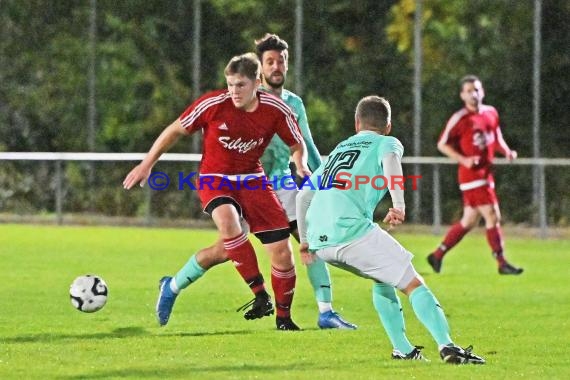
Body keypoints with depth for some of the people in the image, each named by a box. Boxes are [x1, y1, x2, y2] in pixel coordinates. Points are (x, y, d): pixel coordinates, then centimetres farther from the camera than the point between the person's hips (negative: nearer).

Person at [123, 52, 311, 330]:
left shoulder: (276, 110, -11)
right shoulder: (213, 104, -17)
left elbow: (297, 145, 5)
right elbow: (176, 130, -3)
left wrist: (301, 165, -17)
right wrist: (146, 164, 0)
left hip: (252, 180, 3)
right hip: (215, 180, -3)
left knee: (282, 251, -7)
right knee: (228, 222, -36)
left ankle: (283, 316, 14)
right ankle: (260, 295, -27)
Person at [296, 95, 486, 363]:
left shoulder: (339, 149, 33)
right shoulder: (386, 143, 16)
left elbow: (304, 195, 31)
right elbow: (390, 160, -11)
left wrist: (305, 239, 40)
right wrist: (399, 204, -25)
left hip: (320, 241, 6)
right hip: (352, 229, -6)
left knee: (383, 279, 27)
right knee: (413, 284, -1)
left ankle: (402, 349, 18)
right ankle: (447, 346, -18)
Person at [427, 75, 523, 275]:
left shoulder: (491, 113, 9)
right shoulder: (459, 119, -10)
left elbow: (496, 137, 22)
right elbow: (442, 144, -5)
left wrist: (507, 152, 2)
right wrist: (463, 159, -18)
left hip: (486, 172, 8)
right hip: (471, 174, -8)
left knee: (469, 221, 13)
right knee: (493, 217, -11)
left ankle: (437, 255, 23)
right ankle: (502, 263, -6)